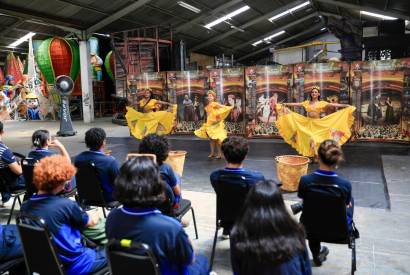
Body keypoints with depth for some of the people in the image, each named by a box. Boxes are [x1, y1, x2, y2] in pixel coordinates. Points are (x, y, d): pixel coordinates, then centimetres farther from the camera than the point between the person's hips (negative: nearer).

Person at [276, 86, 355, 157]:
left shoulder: (322, 103, 0)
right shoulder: (307, 102, 6)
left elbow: (333, 104, -6)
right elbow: (296, 104, 4)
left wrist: (346, 106, -12)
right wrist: (285, 104, -1)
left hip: (318, 124, -1)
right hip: (308, 123, 2)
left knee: (317, 140, -4)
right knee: (308, 139, -1)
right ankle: (310, 156, 8)